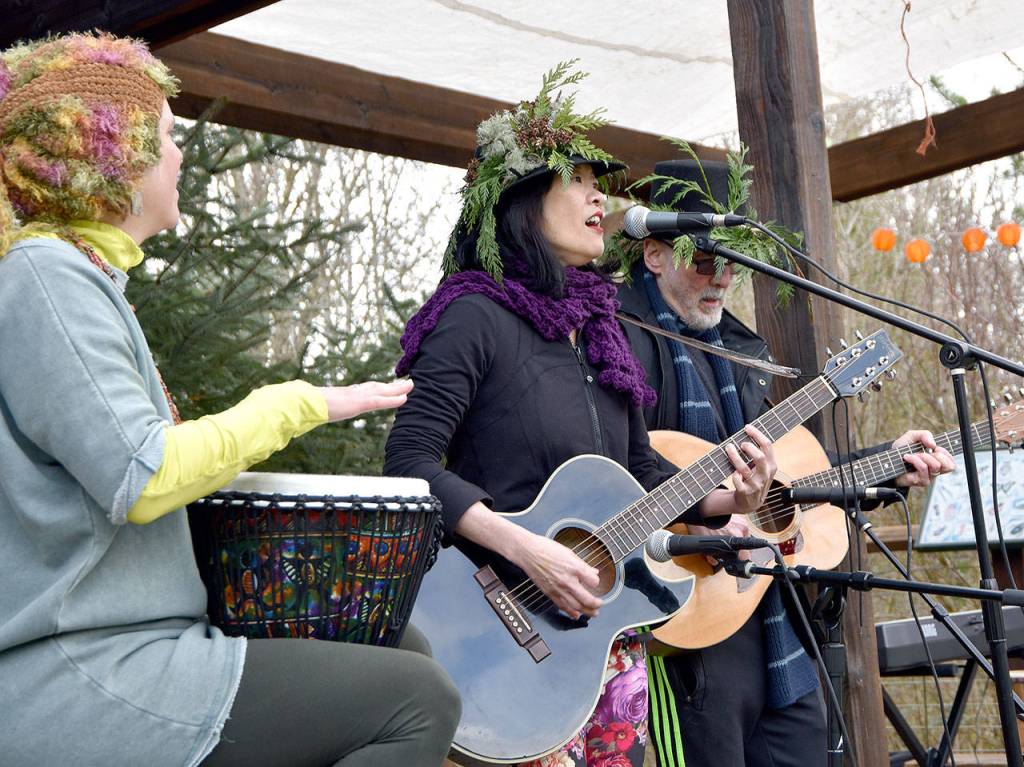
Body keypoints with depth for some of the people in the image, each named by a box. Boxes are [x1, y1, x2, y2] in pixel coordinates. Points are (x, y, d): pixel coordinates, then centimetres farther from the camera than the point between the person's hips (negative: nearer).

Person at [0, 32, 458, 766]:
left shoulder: (78, 271, 16)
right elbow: (140, 479, -22)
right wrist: (298, 403, -11)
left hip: (107, 644, 10)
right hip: (68, 679, -10)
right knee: (419, 701, -15)